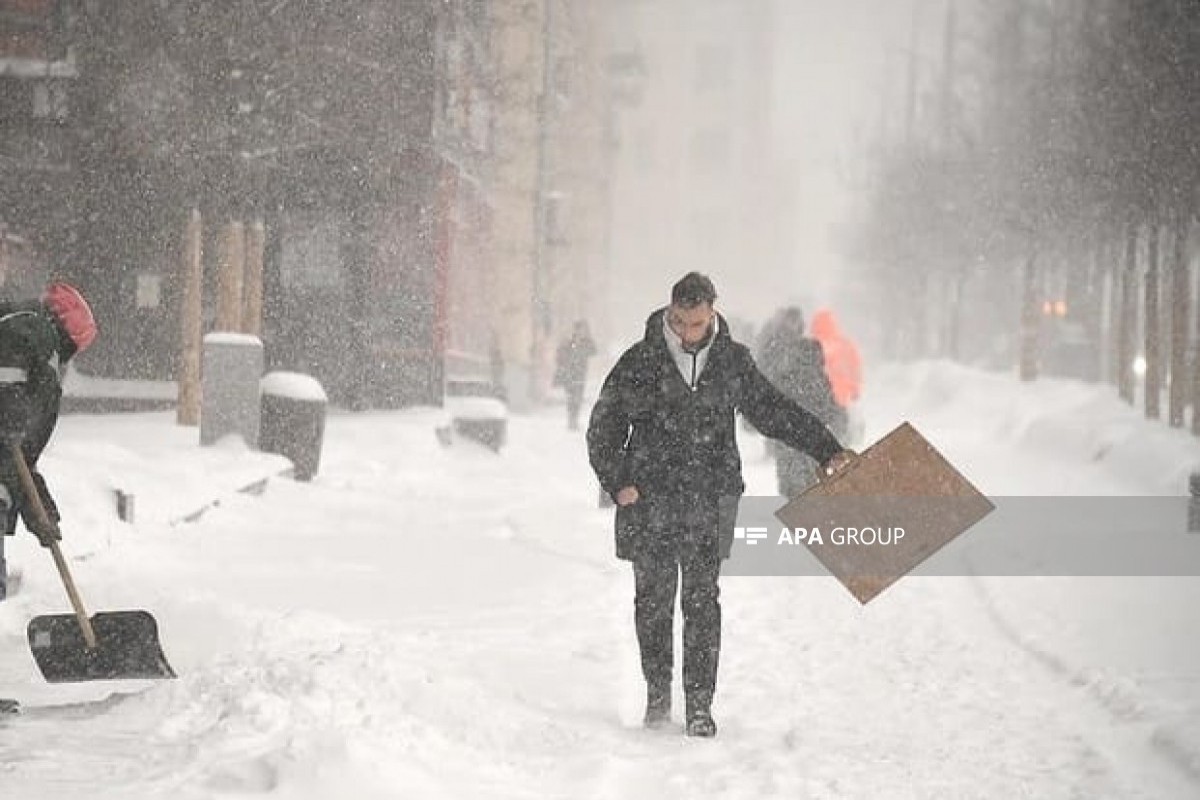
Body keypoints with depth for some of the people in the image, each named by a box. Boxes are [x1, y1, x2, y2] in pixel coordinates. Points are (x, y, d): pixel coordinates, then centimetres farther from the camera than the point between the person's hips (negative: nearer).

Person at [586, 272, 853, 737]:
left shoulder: (732, 361, 5)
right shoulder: (640, 362, 0)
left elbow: (772, 411, 16)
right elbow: (604, 428, 4)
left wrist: (826, 450, 13)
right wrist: (617, 482, -7)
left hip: (709, 499, 0)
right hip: (650, 498, 0)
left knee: (702, 599, -4)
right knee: (653, 598, 5)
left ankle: (700, 706, -1)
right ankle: (657, 695, 21)